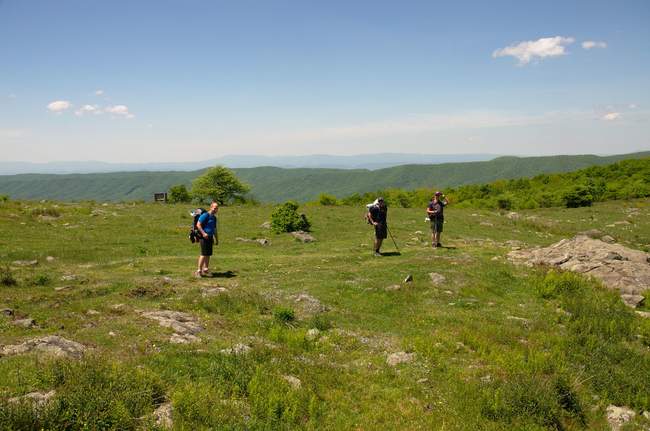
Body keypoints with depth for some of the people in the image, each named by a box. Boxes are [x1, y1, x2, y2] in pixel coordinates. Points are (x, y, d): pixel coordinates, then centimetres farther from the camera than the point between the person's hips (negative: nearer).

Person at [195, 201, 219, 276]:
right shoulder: (205, 215, -10)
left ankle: (206, 269, 20)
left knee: (208, 254, 10)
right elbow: (198, 225, -14)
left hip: (210, 237, 8)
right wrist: (203, 233, -23)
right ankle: (199, 270, -7)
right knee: (204, 254, -11)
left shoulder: (214, 217, 16)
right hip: (204, 237, -8)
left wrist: (216, 239, 24)